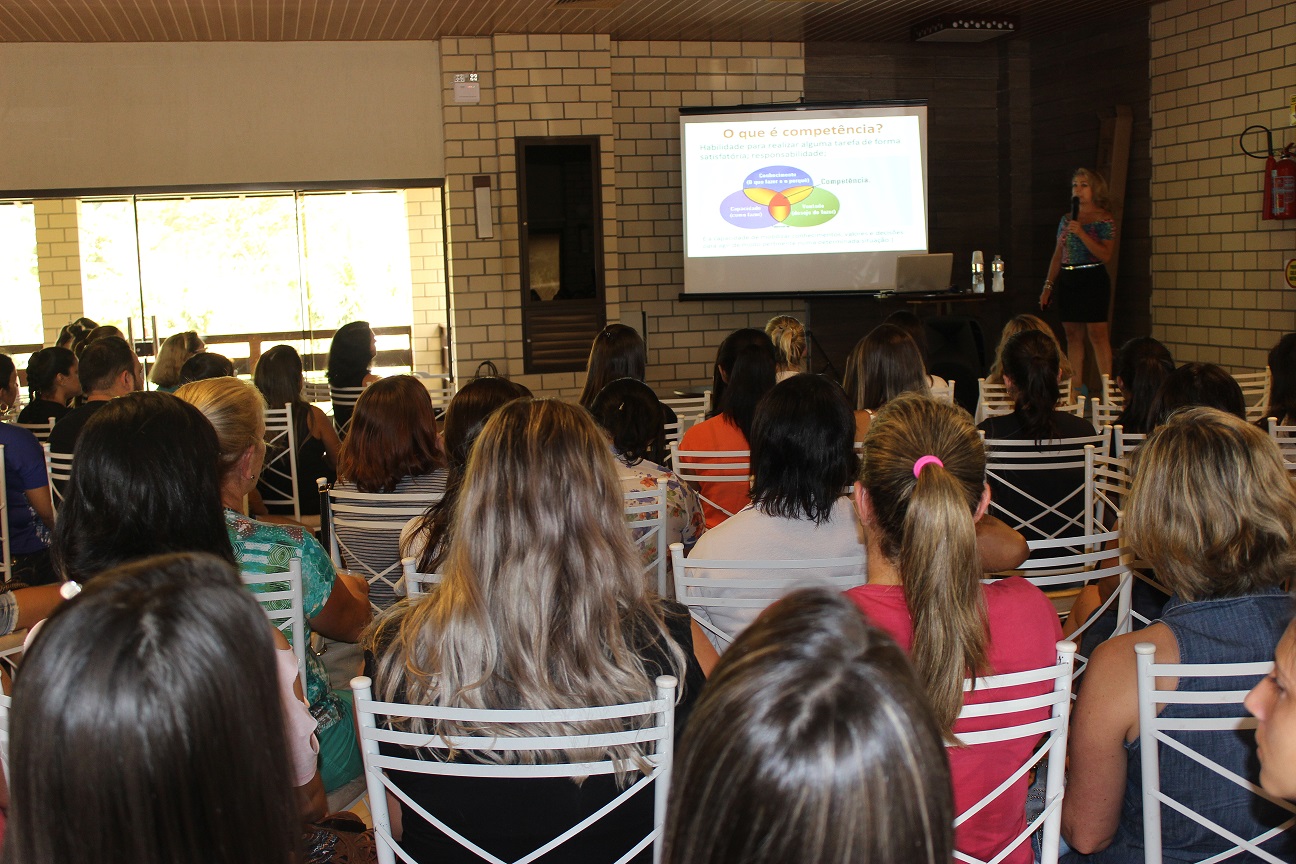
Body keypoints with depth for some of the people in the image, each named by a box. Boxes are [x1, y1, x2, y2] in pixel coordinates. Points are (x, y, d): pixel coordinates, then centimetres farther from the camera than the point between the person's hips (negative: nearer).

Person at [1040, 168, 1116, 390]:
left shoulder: (1104, 220, -2)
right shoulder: (1067, 219, 14)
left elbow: (1105, 255, -14)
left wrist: (1081, 233, -20)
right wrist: (1048, 286, 12)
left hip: (1093, 280, -6)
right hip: (1067, 281, 6)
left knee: (1097, 334, -10)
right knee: (1073, 336, 6)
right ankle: (1075, 388, 9)